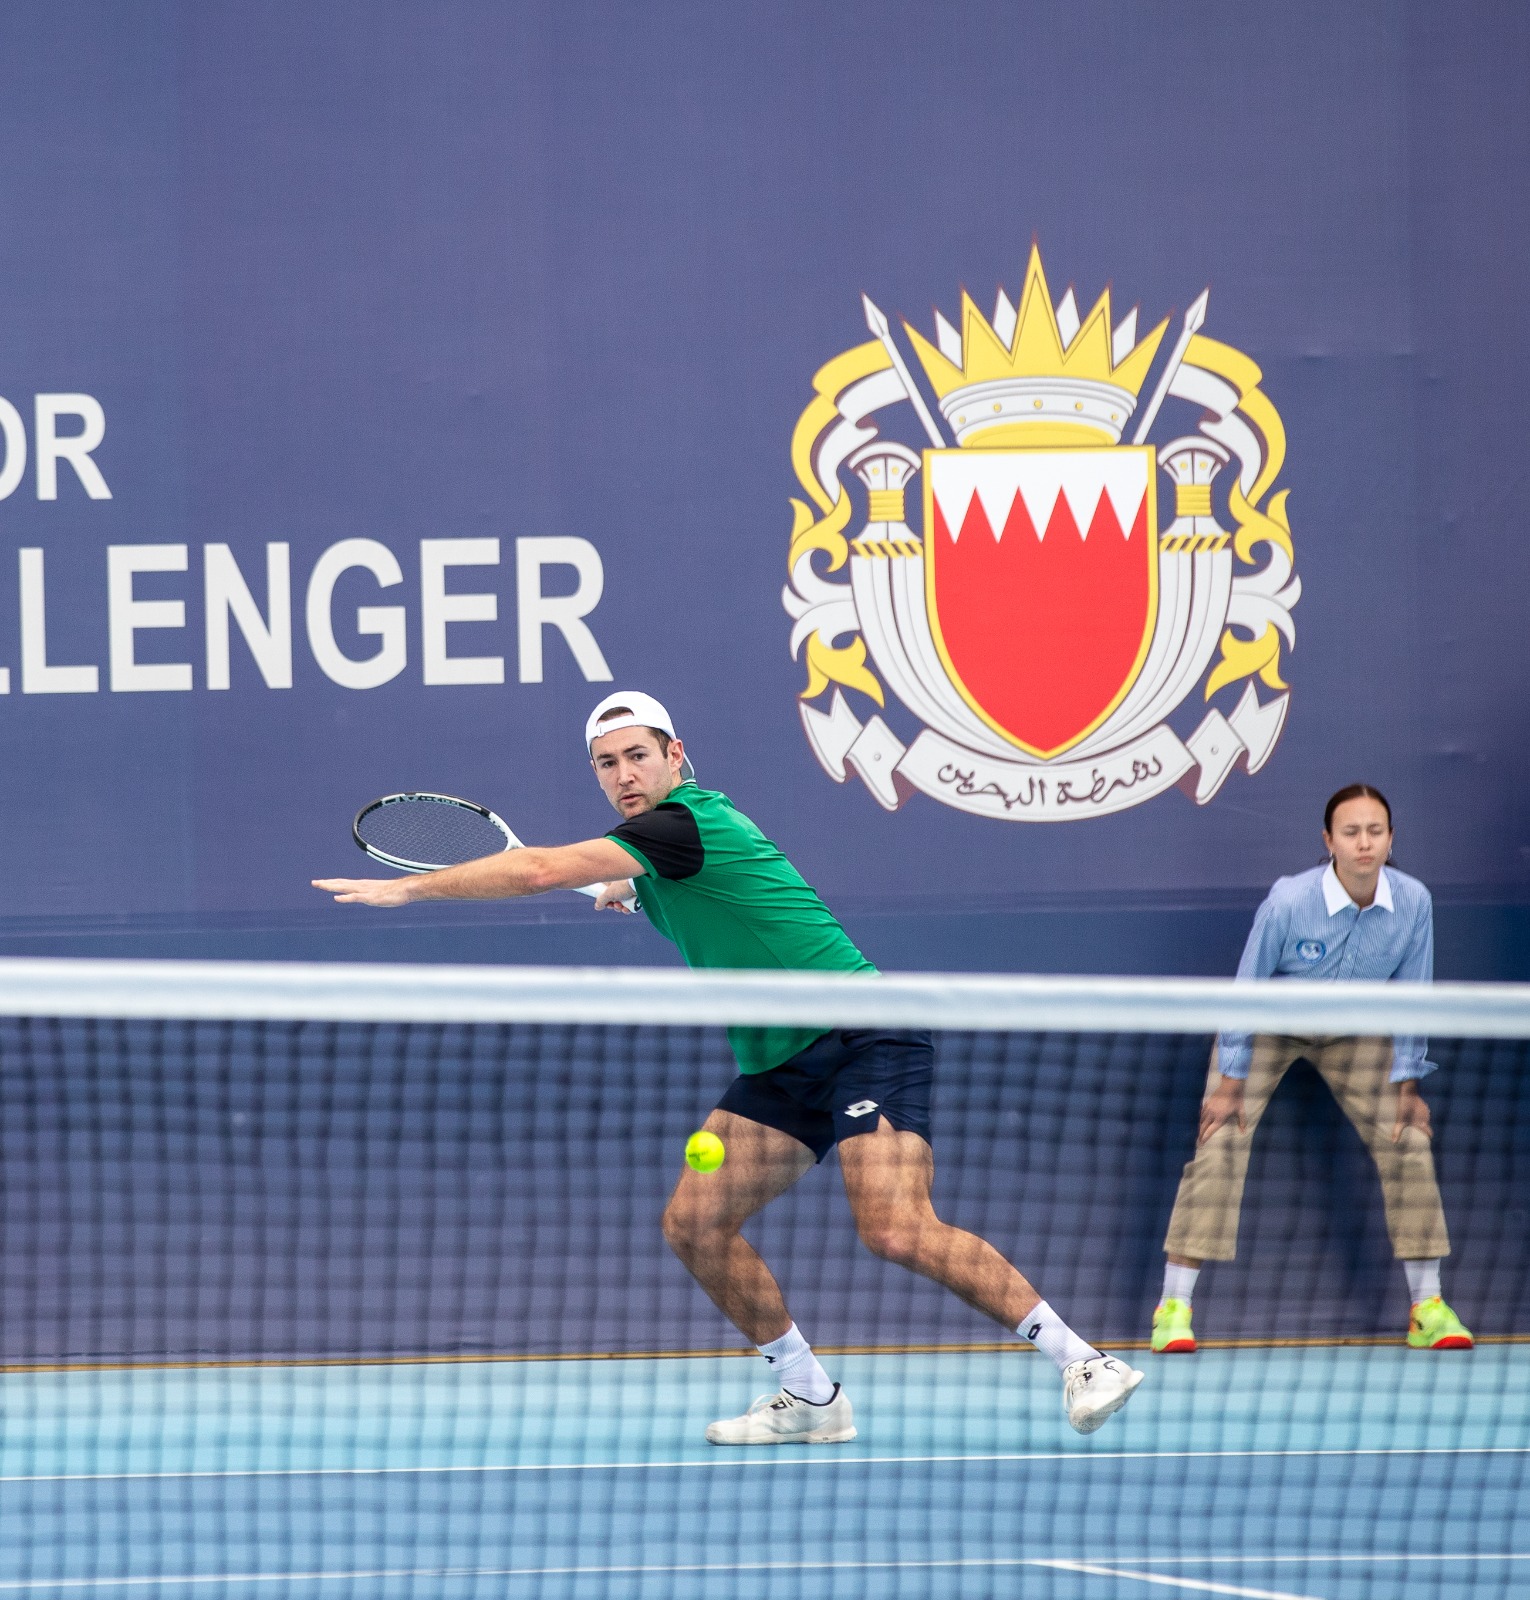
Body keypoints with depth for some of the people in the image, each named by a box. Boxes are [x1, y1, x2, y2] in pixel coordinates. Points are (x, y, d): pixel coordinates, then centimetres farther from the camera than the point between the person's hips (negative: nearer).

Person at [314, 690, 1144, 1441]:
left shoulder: (683, 823, -16)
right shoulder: (651, 849, 14)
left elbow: (538, 870, -20)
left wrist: (405, 888, -12)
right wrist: (635, 890, 35)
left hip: (864, 1039, -10)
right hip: (779, 1068, 10)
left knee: (897, 1232, -25)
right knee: (694, 1223, -1)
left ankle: (1081, 1359, -18)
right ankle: (810, 1398, 10)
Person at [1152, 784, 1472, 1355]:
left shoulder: (1413, 903, -23)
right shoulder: (1288, 902, -31)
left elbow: (1411, 995, -8)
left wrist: (1406, 1083, -4)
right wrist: (1230, 1083, -15)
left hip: (1355, 1030, 3)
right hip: (1270, 1024, -3)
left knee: (1407, 1140, -6)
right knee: (1219, 1143, -15)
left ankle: (1427, 1307, 5)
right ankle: (1173, 1307, -9)